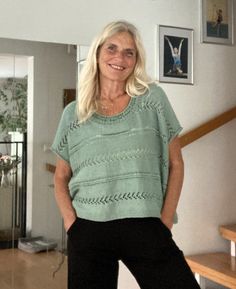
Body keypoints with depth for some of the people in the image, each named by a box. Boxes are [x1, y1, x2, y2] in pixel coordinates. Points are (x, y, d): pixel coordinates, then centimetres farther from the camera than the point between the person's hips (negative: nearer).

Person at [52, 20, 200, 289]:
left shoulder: (153, 98, 3)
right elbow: (61, 176, 14)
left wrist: (165, 222, -1)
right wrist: (70, 220, -2)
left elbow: (175, 164, 6)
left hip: (145, 227, -1)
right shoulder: (73, 113, 6)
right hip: (87, 230, 1)